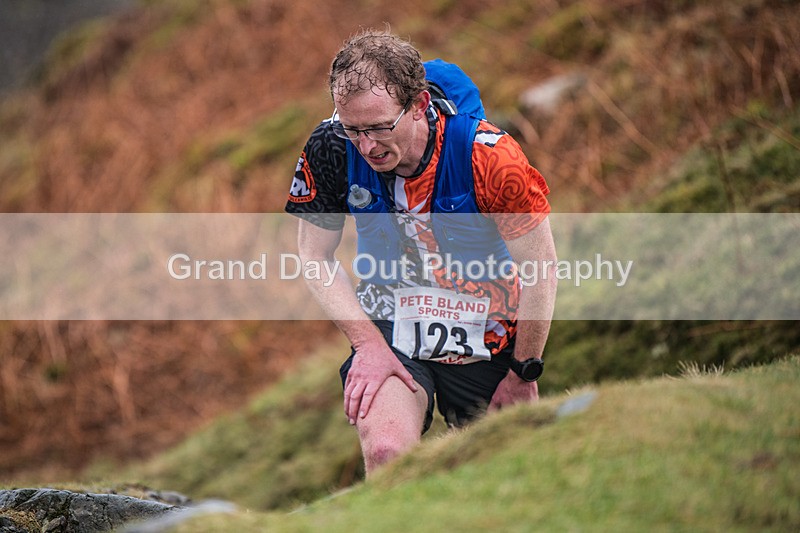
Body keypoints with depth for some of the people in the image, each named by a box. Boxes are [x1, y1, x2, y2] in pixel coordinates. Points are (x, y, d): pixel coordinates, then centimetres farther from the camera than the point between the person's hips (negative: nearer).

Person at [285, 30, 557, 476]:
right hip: (389, 330, 0)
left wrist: (523, 376, -4)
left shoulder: (490, 156, -23)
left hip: (485, 336, 0)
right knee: (386, 452, -27)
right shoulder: (331, 150, -16)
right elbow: (315, 258, -1)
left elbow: (540, 270, -11)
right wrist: (369, 344, -13)